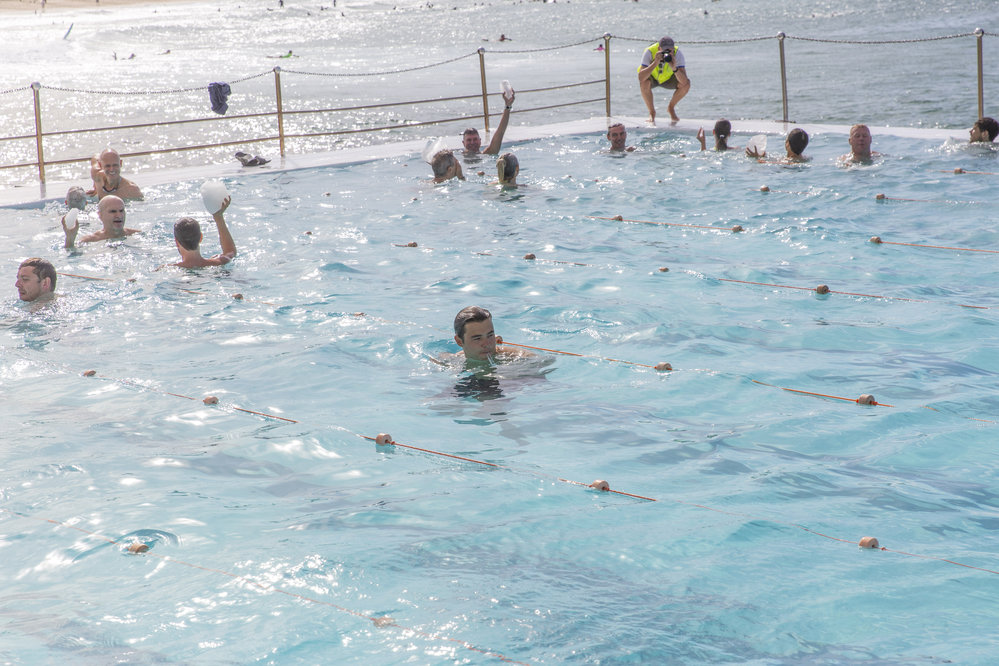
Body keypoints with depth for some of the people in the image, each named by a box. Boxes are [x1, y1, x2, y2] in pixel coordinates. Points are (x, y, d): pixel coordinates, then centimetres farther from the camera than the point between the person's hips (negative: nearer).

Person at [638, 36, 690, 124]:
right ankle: (651, 112, -9)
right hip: (651, 77, -2)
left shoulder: (677, 53, -30)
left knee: (686, 84, -25)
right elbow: (641, 78, -45)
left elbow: (684, 81, -37)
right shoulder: (649, 52, -34)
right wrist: (655, 63, -54)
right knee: (644, 83, -36)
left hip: (667, 77, 2)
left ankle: (671, 108, 4)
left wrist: (674, 68, -53)